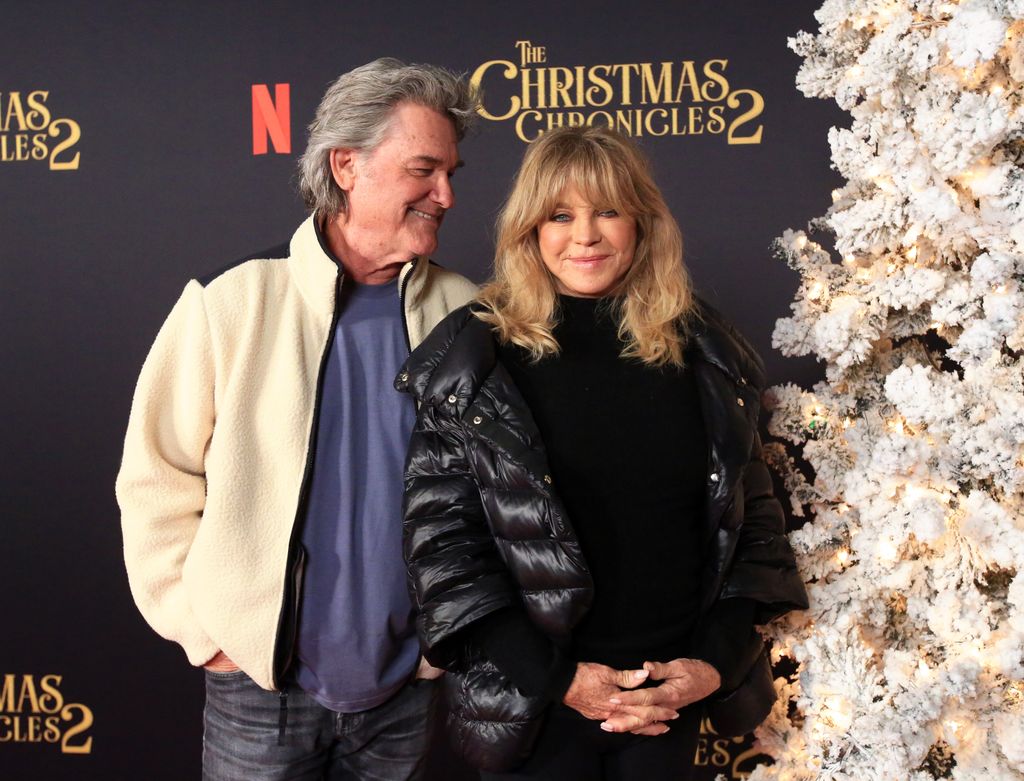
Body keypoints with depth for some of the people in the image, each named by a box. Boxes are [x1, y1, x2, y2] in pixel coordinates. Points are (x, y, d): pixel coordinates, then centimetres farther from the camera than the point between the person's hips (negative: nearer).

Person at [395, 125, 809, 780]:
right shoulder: (473, 361, -8)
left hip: (675, 693, 3)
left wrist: (717, 659, -6)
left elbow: (750, 517, 4)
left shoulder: (704, 354, 0)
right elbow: (440, 538, -11)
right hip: (529, 701, -2)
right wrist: (557, 676, -14)